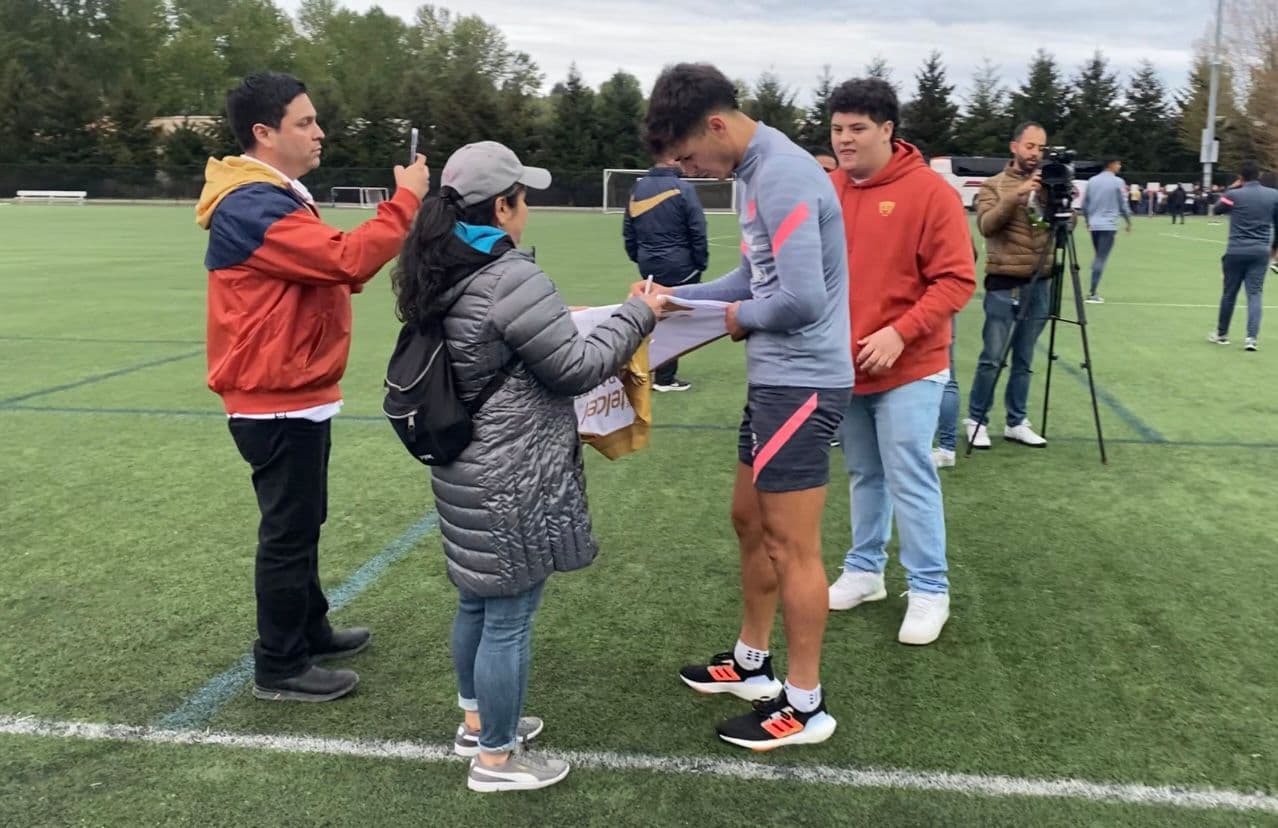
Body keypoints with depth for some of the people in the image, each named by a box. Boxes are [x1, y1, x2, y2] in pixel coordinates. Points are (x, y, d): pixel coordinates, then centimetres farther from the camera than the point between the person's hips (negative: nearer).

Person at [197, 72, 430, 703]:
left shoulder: (275, 198, 16)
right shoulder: (252, 208, -21)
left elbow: (328, 271, 12)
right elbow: (346, 260, -30)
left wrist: (402, 209, 0)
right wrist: (405, 200, -20)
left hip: (294, 394, 11)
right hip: (278, 401, -11)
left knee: (301, 524, 20)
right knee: (288, 532, -1)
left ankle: (310, 631, 35)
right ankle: (280, 668, 12)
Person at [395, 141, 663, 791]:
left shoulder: (440, 275, 5)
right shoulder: (510, 278, -22)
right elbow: (577, 367, -15)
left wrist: (556, 322, 18)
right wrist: (638, 315, -4)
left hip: (468, 469, 9)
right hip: (513, 481, -9)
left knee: (477, 602, 22)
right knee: (508, 618, 5)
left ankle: (477, 720, 40)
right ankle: (496, 757, 20)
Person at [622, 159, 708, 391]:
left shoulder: (638, 188, 6)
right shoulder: (682, 189, -13)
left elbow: (628, 230, 12)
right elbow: (698, 231, -13)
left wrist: (638, 257, 21)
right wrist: (700, 262, -2)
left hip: (649, 266, 6)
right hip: (679, 267, -6)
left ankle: (651, 370, 21)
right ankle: (664, 378, 7)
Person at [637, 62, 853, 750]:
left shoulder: (781, 176, -21)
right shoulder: (756, 172, 12)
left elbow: (801, 298, -27)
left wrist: (743, 320, -8)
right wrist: (675, 298, 9)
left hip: (801, 384, -10)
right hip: (775, 380, 10)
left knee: (791, 546, -1)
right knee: (750, 521, 19)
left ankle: (805, 705, 13)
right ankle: (751, 662, 36)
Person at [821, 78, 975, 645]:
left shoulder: (929, 191, -10)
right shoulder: (827, 191, 5)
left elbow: (956, 279, -13)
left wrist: (900, 333, -22)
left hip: (908, 367, -5)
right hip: (844, 364, 5)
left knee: (910, 478, -2)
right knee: (864, 475, 16)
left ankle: (929, 591, 11)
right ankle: (864, 571, 30)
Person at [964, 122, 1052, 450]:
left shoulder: (1048, 186, 10)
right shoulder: (993, 185, 0)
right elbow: (986, 225, -17)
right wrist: (1017, 195, -28)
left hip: (1039, 284, 4)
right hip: (1003, 283, -4)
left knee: (1024, 359, 10)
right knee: (991, 358, -4)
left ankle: (1016, 422, 18)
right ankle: (975, 420, 9)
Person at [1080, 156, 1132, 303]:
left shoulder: (1092, 181, 9)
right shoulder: (1118, 182, -5)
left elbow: (1085, 204, 13)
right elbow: (1123, 205, -3)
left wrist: (1087, 220, 28)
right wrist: (1129, 222, 10)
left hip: (1094, 225, 5)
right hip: (1108, 225, -5)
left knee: (1098, 257, 16)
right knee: (1101, 259, -6)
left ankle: (1093, 292, 13)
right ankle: (1092, 294, -10)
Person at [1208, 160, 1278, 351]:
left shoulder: (1234, 195, -6)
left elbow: (1217, 209, 14)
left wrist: (1230, 189, 20)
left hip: (1236, 251, -1)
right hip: (1261, 251, 1)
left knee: (1229, 293, 10)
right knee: (1255, 294, 0)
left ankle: (1222, 334, 23)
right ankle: (1252, 337, -10)